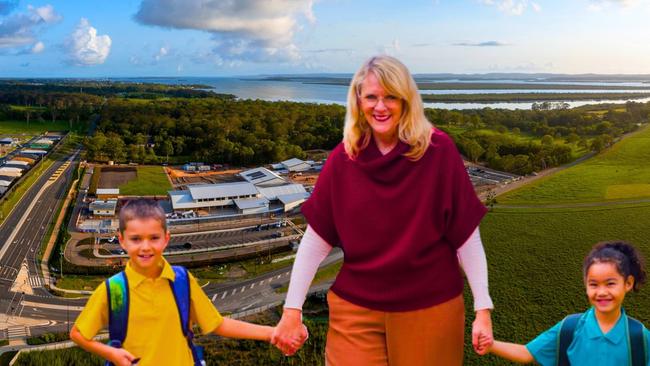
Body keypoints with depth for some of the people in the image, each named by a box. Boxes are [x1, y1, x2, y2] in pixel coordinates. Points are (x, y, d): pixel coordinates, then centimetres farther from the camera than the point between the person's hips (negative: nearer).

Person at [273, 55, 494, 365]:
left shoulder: (438, 150, -11)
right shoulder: (343, 158, -6)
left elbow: (466, 235, -8)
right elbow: (316, 239, -4)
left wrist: (483, 308, -8)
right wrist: (292, 310, -5)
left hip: (430, 307, -1)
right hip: (356, 306, 1)